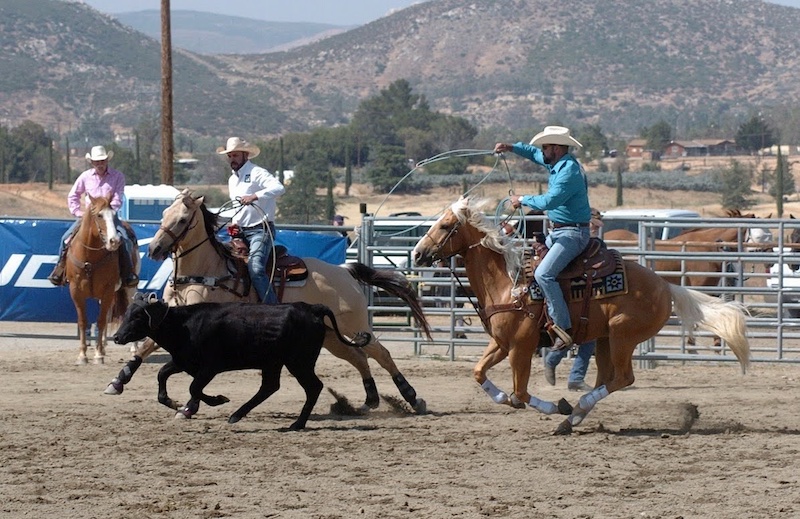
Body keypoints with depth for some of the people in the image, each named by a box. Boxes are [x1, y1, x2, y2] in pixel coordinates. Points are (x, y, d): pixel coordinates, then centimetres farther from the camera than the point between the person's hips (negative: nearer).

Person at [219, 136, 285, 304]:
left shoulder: (257, 173, -7)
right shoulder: (232, 179, 20)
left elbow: (279, 188, -25)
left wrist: (254, 196, -35)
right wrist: (234, 222, 13)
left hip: (259, 229, -9)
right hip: (240, 232, 9)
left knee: (255, 269, -26)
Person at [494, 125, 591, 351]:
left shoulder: (569, 172, -21)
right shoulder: (557, 163, 10)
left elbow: (549, 201, -28)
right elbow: (534, 154, 29)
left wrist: (523, 200, -13)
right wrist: (511, 148, 16)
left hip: (572, 234, -11)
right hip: (557, 231, 11)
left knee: (543, 274, -26)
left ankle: (564, 328, -28)